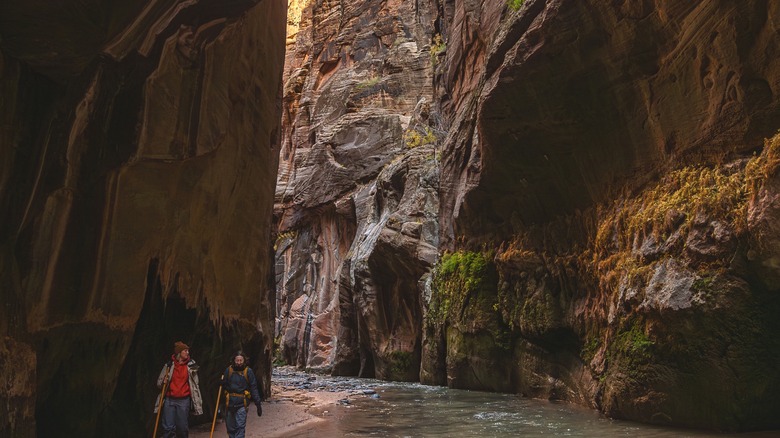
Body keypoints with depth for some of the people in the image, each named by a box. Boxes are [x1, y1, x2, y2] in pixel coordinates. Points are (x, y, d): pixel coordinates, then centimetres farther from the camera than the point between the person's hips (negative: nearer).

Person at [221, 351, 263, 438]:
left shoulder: (248, 371, -5)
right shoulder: (228, 370, 0)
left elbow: (254, 388, -5)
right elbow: (224, 385, 9)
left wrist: (258, 403, -8)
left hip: (242, 403, -3)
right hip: (229, 402, 3)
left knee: (240, 427, -9)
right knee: (230, 427, 14)